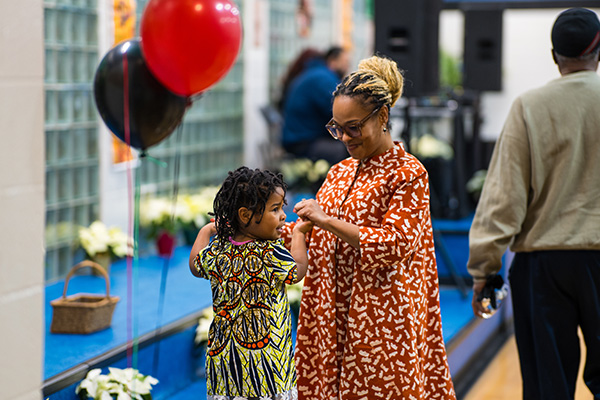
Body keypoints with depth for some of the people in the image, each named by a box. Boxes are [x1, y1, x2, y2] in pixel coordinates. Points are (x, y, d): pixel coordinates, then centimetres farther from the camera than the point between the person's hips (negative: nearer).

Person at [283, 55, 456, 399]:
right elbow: (314, 237, 18)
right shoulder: (341, 172, 13)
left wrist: (326, 220, -20)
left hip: (381, 320, -6)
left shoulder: (408, 174, -7)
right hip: (334, 316, 6)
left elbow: (394, 244, -17)